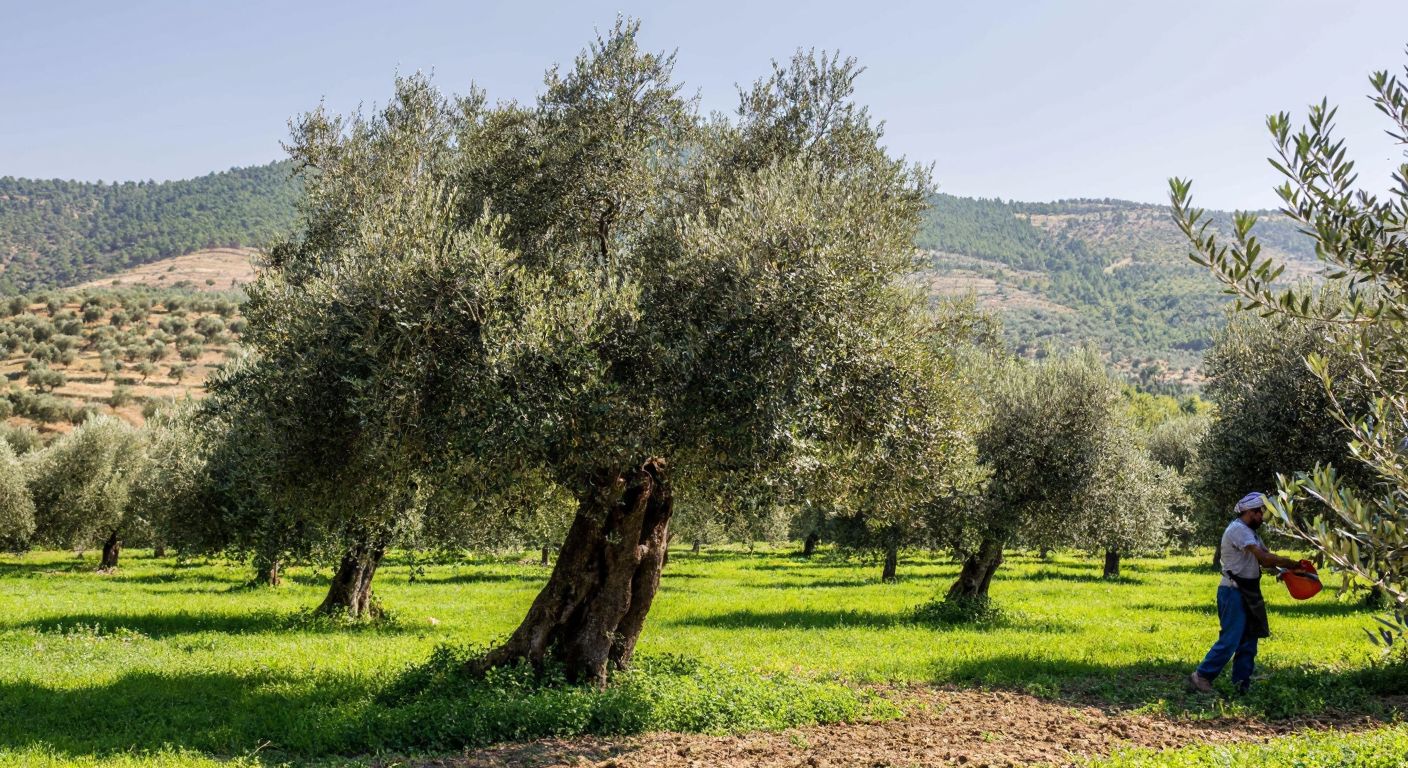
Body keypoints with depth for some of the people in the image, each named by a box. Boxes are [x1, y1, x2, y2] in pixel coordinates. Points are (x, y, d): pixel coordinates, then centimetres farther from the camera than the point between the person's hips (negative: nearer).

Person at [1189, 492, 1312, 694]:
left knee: (1249, 639, 10)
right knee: (1230, 639, -10)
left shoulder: (1250, 532, 16)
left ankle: (1242, 682, 15)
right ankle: (1201, 676, -4)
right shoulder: (1237, 529, -17)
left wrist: (1293, 565, -6)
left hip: (1247, 594, 10)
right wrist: (1294, 565, -19)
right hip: (1233, 592, -10)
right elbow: (1264, 558, -24)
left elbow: (1267, 556, 10)